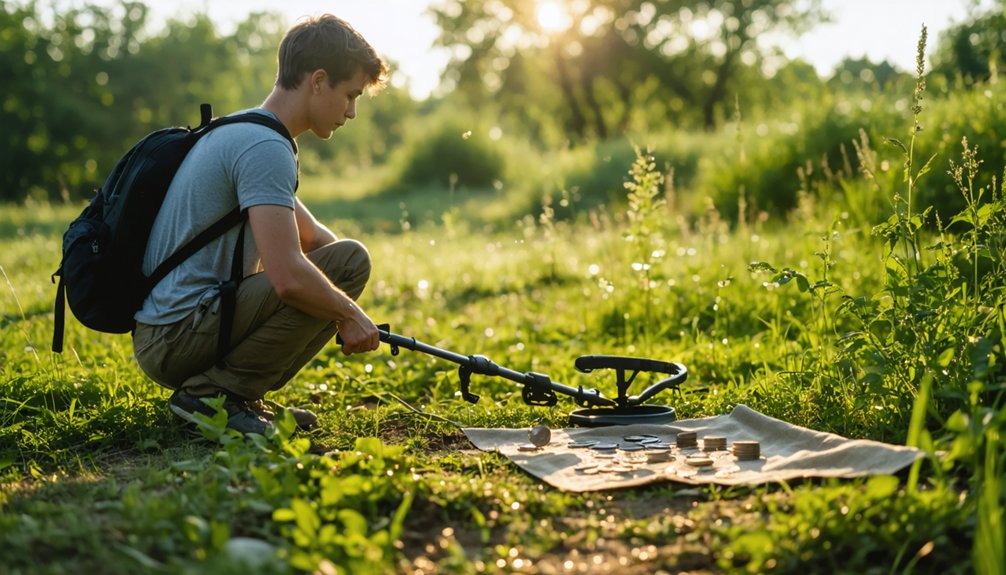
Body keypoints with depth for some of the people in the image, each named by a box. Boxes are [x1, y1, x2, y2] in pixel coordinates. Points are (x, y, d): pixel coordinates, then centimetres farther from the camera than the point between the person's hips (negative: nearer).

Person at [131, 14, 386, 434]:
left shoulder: (242, 133, 16)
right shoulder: (266, 148, -16)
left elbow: (311, 237, 24)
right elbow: (288, 277, -27)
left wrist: (344, 308, 8)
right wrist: (349, 313, -9)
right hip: (179, 337, -10)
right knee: (348, 261, -17)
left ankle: (242, 395, 8)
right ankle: (216, 392, -11)